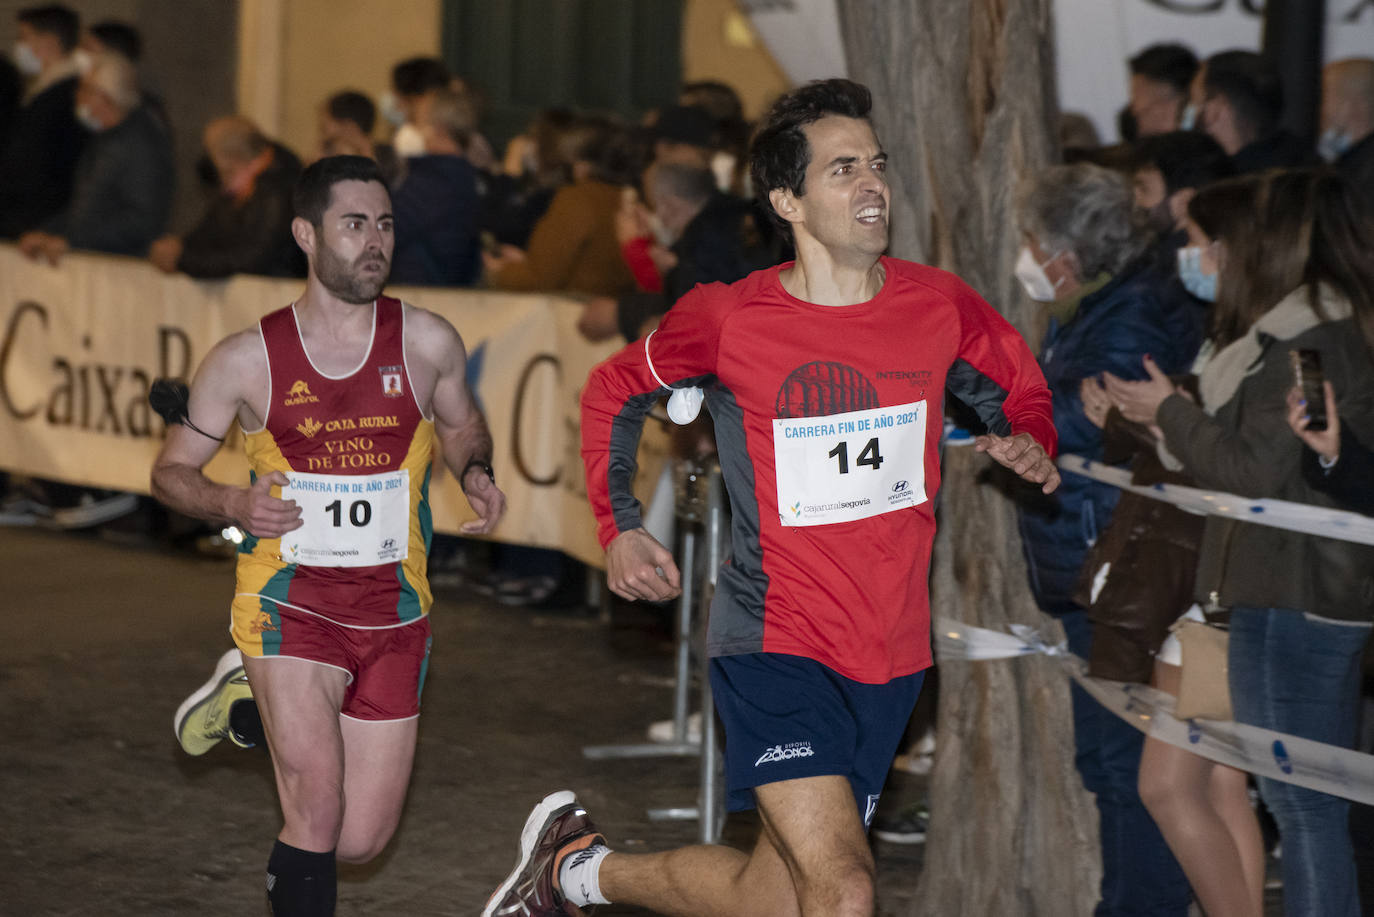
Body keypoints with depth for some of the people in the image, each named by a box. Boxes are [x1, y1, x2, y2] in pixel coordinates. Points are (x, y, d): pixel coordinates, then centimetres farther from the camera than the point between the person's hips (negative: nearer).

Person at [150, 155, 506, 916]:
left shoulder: (427, 342, -3)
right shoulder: (246, 360, -7)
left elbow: (462, 425, 17)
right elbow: (172, 470, 4)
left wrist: (475, 473, -5)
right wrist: (234, 504, -17)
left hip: (392, 610, 3)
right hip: (291, 600, -3)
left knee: (360, 842, 8)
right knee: (319, 813, -19)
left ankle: (256, 708, 34)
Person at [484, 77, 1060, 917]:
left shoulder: (943, 306, 1)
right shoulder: (729, 320, -7)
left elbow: (1020, 390, 19)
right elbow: (615, 393, 10)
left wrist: (1029, 445, -3)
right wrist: (621, 527, 1)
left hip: (893, 651, 5)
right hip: (775, 641, -5)